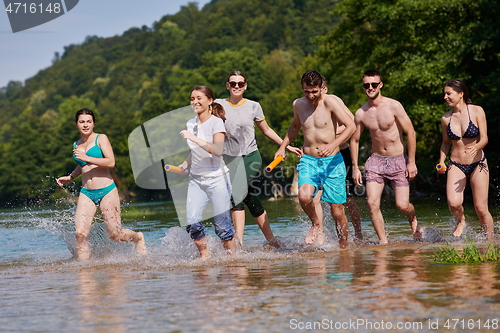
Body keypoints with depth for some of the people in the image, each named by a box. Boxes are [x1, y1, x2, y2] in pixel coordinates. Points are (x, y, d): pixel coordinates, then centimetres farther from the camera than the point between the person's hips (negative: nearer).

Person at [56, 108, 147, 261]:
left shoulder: (101, 139, -3)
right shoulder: (77, 145, 14)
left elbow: (111, 162, -16)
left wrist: (86, 158, -20)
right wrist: (70, 177, 19)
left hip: (106, 191, -4)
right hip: (86, 193, 4)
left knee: (115, 235, 1)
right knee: (80, 233, -15)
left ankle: (138, 238, 31)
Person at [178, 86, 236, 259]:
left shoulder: (216, 122, -10)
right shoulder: (190, 124, 9)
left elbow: (218, 150, -25)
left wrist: (194, 138, -29)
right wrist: (185, 164, 6)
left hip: (217, 178, -5)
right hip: (196, 179, 5)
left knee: (222, 224, -2)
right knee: (192, 221, -10)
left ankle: (232, 257, 14)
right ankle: (204, 255, 6)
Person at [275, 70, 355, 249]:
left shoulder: (330, 102, -12)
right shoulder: (298, 104, 5)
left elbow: (351, 126, -19)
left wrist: (333, 145, -31)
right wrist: (283, 146, 20)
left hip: (332, 162, -3)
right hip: (308, 160, 3)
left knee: (337, 211, 0)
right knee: (304, 196, -26)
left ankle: (344, 247, 21)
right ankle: (317, 224, 3)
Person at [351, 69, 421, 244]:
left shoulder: (393, 106, -11)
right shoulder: (361, 113, -1)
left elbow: (411, 133, -7)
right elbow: (354, 140, 12)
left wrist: (411, 162, -9)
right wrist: (355, 167, 7)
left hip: (398, 160, -2)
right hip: (375, 160, 3)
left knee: (402, 205, -4)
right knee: (372, 203, -13)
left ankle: (413, 219, 32)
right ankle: (383, 242, -2)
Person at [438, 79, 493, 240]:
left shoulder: (477, 111, -7)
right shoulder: (446, 118, 2)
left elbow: (484, 138, -12)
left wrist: (476, 148, -33)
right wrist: (441, 161, 1)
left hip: (477, 164, -2)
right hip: (456, 165, 2)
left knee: (481, 209, -2)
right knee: (454, 203, -22)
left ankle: (490, 240, 17)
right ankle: (461, 220, 12)